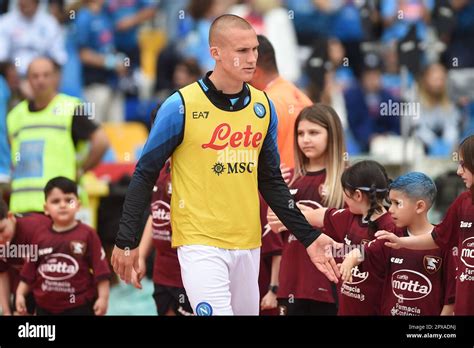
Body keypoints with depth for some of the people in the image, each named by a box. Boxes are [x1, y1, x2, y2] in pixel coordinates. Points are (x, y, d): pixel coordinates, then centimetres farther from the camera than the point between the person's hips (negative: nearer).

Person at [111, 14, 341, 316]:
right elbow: (146, 174, -4)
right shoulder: (181, 106, -10)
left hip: (248, 244, 5)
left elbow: (271, 181, 13)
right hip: (200, 242, -5)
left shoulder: (263, 107, 5)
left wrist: (308, 236, 6)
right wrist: (126, 240, -6)